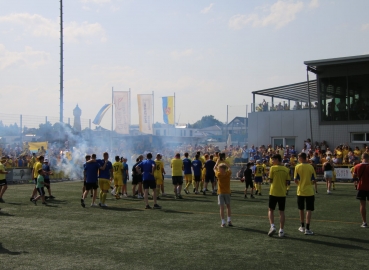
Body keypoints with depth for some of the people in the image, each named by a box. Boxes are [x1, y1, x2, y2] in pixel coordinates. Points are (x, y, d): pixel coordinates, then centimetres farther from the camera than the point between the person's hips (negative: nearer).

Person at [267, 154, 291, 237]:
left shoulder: (273, 168, -7)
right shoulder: (286, 169, 5)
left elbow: (270, 181, -6)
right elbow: (287, 182, 5)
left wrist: (269, 177, 11)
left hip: (273, 193, -3)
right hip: (282, 193, 3)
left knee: (271, 210, 9)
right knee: (282, 211, 7)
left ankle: (272, 226, -9)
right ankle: (281, 230, 7)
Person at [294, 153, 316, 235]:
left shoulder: (297, 167, -7)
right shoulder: (311, 167, -4)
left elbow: (295, 180, -7)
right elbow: (313, 180, -3)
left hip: (300, 191, 0)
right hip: (309, 191, 0)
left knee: (301, 209, 16)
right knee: (309, 210, 1)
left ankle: (302, 227, 26)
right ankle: (307, 229, -6)